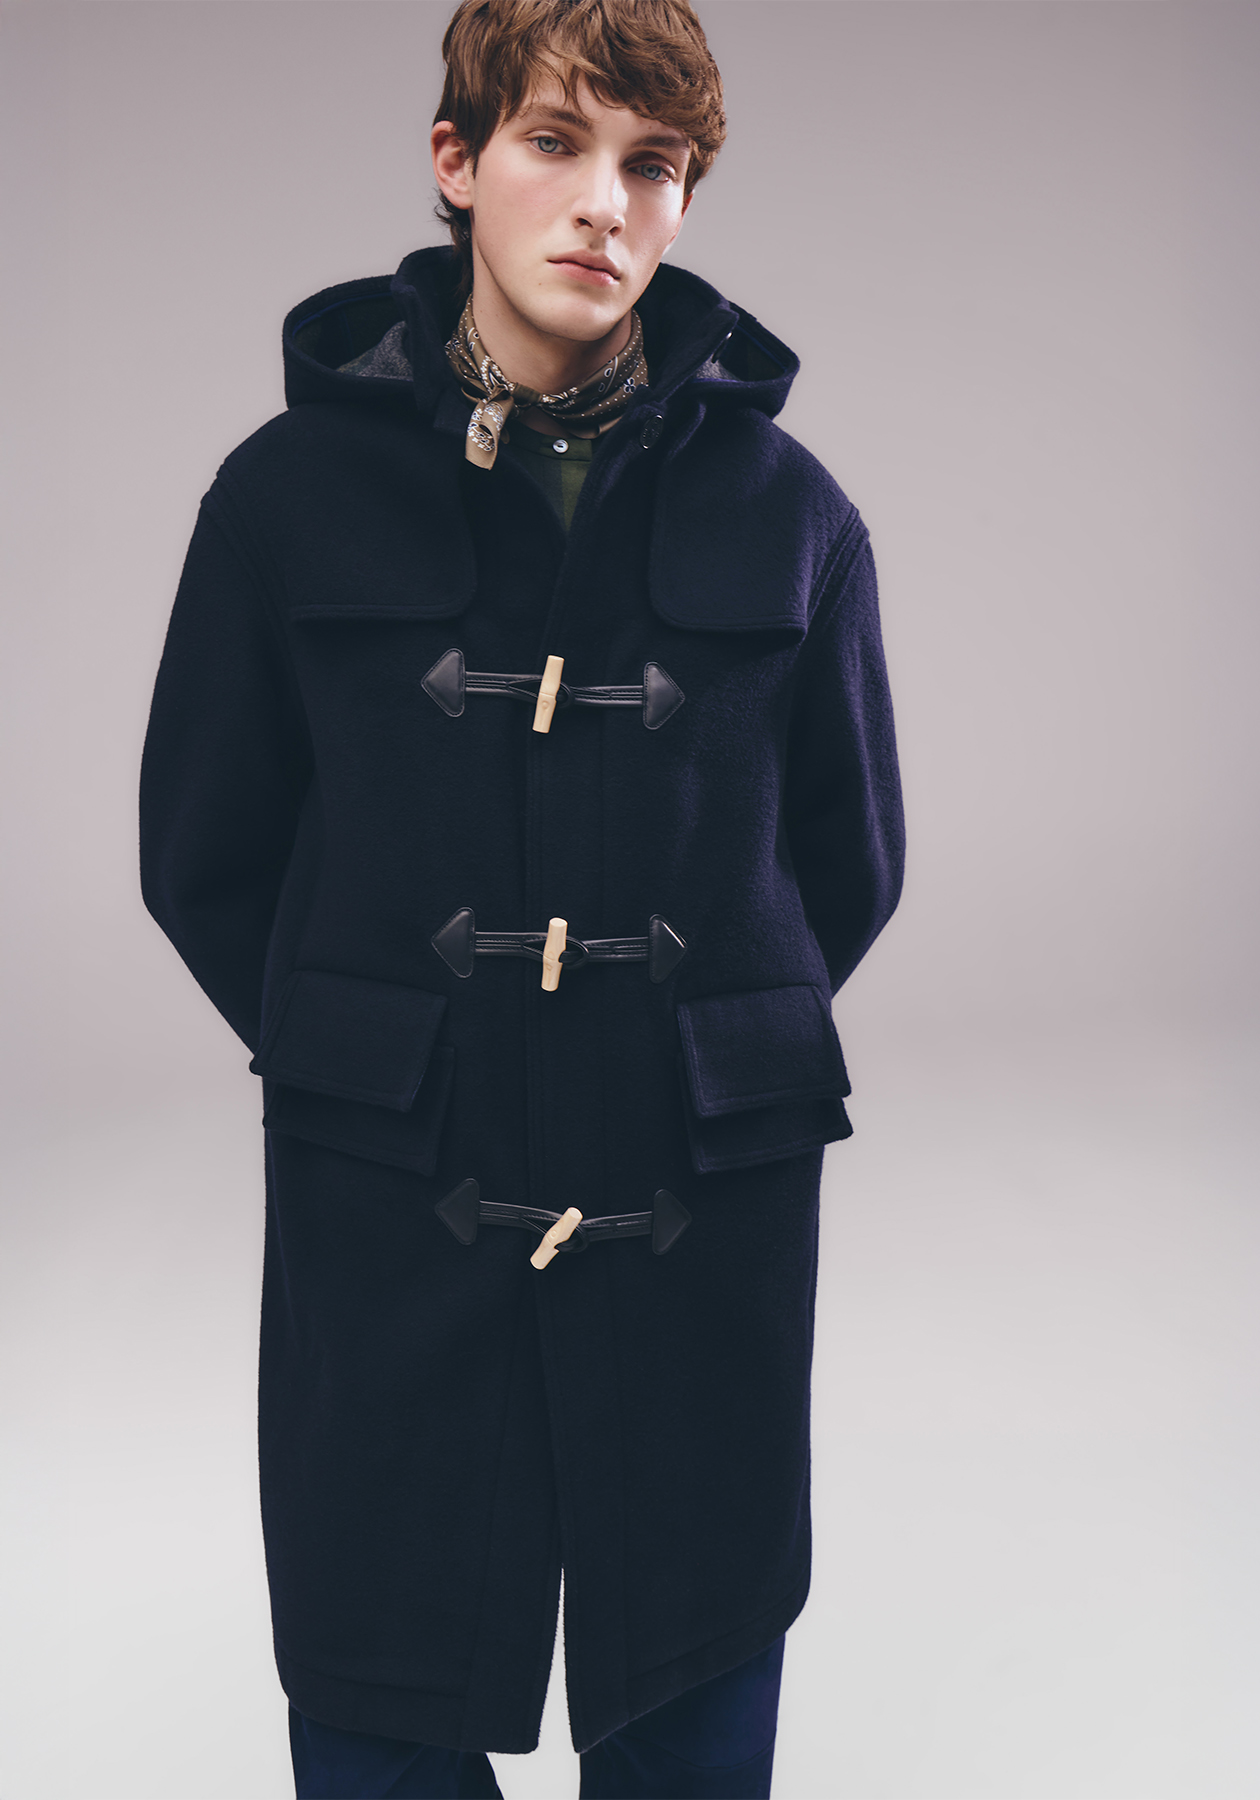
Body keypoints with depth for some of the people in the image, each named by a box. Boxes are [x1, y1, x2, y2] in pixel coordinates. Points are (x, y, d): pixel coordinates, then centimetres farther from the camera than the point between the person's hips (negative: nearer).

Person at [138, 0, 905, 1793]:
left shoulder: (786, 511, 0)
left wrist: (703, 1052, 11)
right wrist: (367, 1063, 9)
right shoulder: (297, 488, 0)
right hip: (387, 1236, 0)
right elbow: (201, 855, 8)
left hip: (706, 1225, 1)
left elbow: (850, 857, 12)